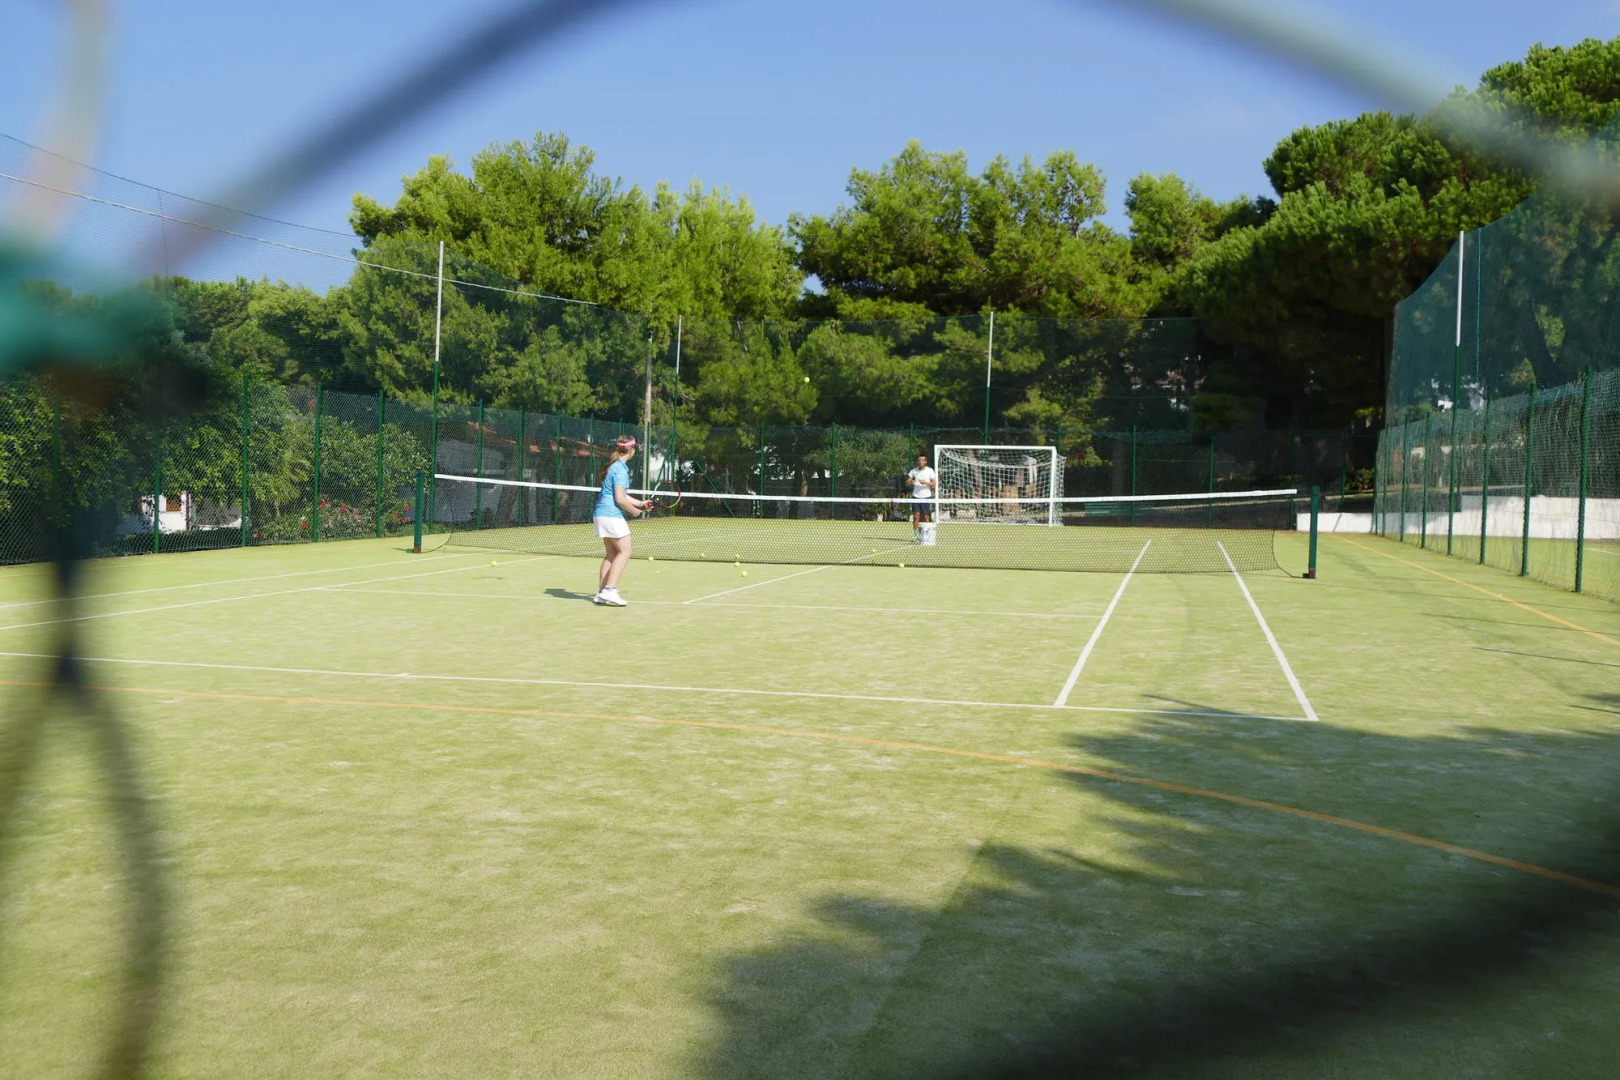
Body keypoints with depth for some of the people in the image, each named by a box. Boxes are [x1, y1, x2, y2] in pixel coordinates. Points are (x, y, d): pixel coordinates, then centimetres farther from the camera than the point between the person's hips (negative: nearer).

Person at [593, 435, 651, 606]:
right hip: (611, 515, -10)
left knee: (611, 553, 11)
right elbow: (620, 499, -19)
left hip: (602, 514, 10)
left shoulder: (615, 466, 15)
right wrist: (635, 511, -5)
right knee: (624, 551, -7)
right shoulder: (620, 469, -15)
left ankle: (602, 592, 10)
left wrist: (639, 503, 17)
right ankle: (609, 590, -14)